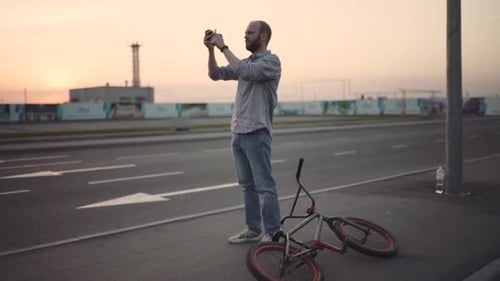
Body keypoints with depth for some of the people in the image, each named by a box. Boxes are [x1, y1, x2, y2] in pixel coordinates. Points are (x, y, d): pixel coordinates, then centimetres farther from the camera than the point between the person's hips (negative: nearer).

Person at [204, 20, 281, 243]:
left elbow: (246, 73, -24)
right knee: (247, 185, 13)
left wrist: (223, 47, -18)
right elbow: (216, 74, 14)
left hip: (257, 134, -8)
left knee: (264, 186, -3)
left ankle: (272, 233, 5)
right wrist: (211, 49, 0)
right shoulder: (246, 62, 17)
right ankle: (253, 229, 23)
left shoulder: (271, 61, -8)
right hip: (238, 133, 8)